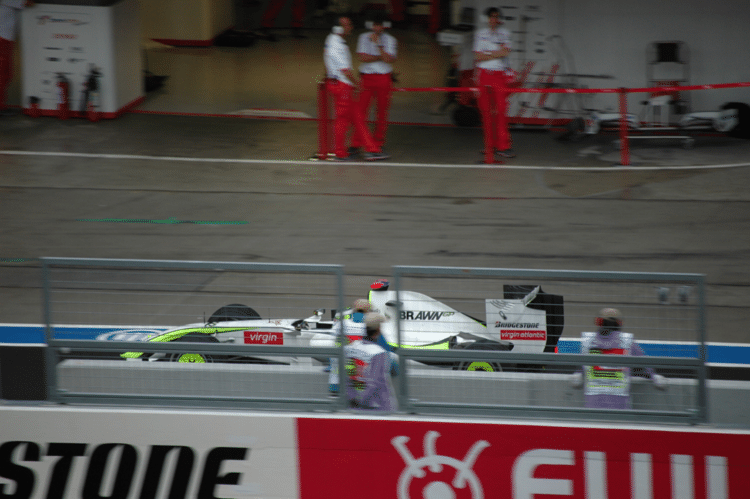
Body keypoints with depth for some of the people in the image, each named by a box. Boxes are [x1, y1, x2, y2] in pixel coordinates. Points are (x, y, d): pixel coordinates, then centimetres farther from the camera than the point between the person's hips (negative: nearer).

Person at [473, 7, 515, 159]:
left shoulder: (504, 34, 10)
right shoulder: (480, 34, 9)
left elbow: (505, 51, -6)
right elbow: (478, 57, 0)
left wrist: (487, 54, -7)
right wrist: (496, 54, -7)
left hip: (500, 74, -1)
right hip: (484, 74, 1)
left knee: (501, 110, -10)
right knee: (486, 110, 1)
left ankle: (503, 146, -12)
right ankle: (490, 145, 10)